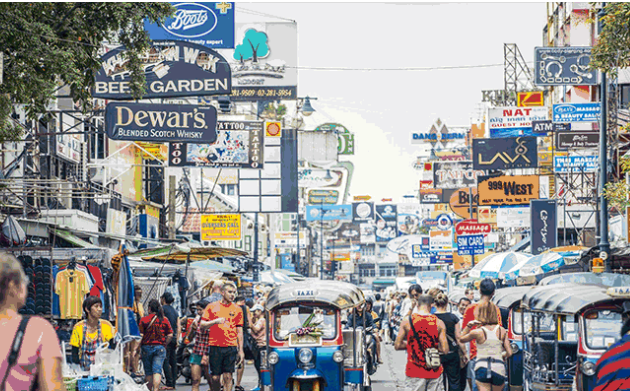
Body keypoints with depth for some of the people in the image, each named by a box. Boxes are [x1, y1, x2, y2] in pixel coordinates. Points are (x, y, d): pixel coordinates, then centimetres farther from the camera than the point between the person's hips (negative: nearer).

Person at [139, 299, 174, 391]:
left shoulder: (144, 320, -4)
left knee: (148, 372, 9)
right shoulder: (164, 320, 3)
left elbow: (140, 336, -8)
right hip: (160, 347, 1)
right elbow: (170, 335, 1)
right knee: (157, 370, -4)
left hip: (147, 347, -1)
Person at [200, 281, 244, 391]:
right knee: (215, 377, 1)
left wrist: (241, 350, 8)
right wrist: (215, 321, -13)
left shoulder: (237, 310, 10)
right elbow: (202, 325, 4)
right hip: (215, 346, 0)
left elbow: (239, 332, 12)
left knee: (228, 376, -7)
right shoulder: (212, 307, 7)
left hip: (231, 347, 0)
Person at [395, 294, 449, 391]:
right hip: (434, 372, 1)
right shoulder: (439, 323, -3)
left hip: (414, 372, -1)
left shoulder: (407, 320, -3)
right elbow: (445, 349, -5)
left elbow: (397, 346, -1)